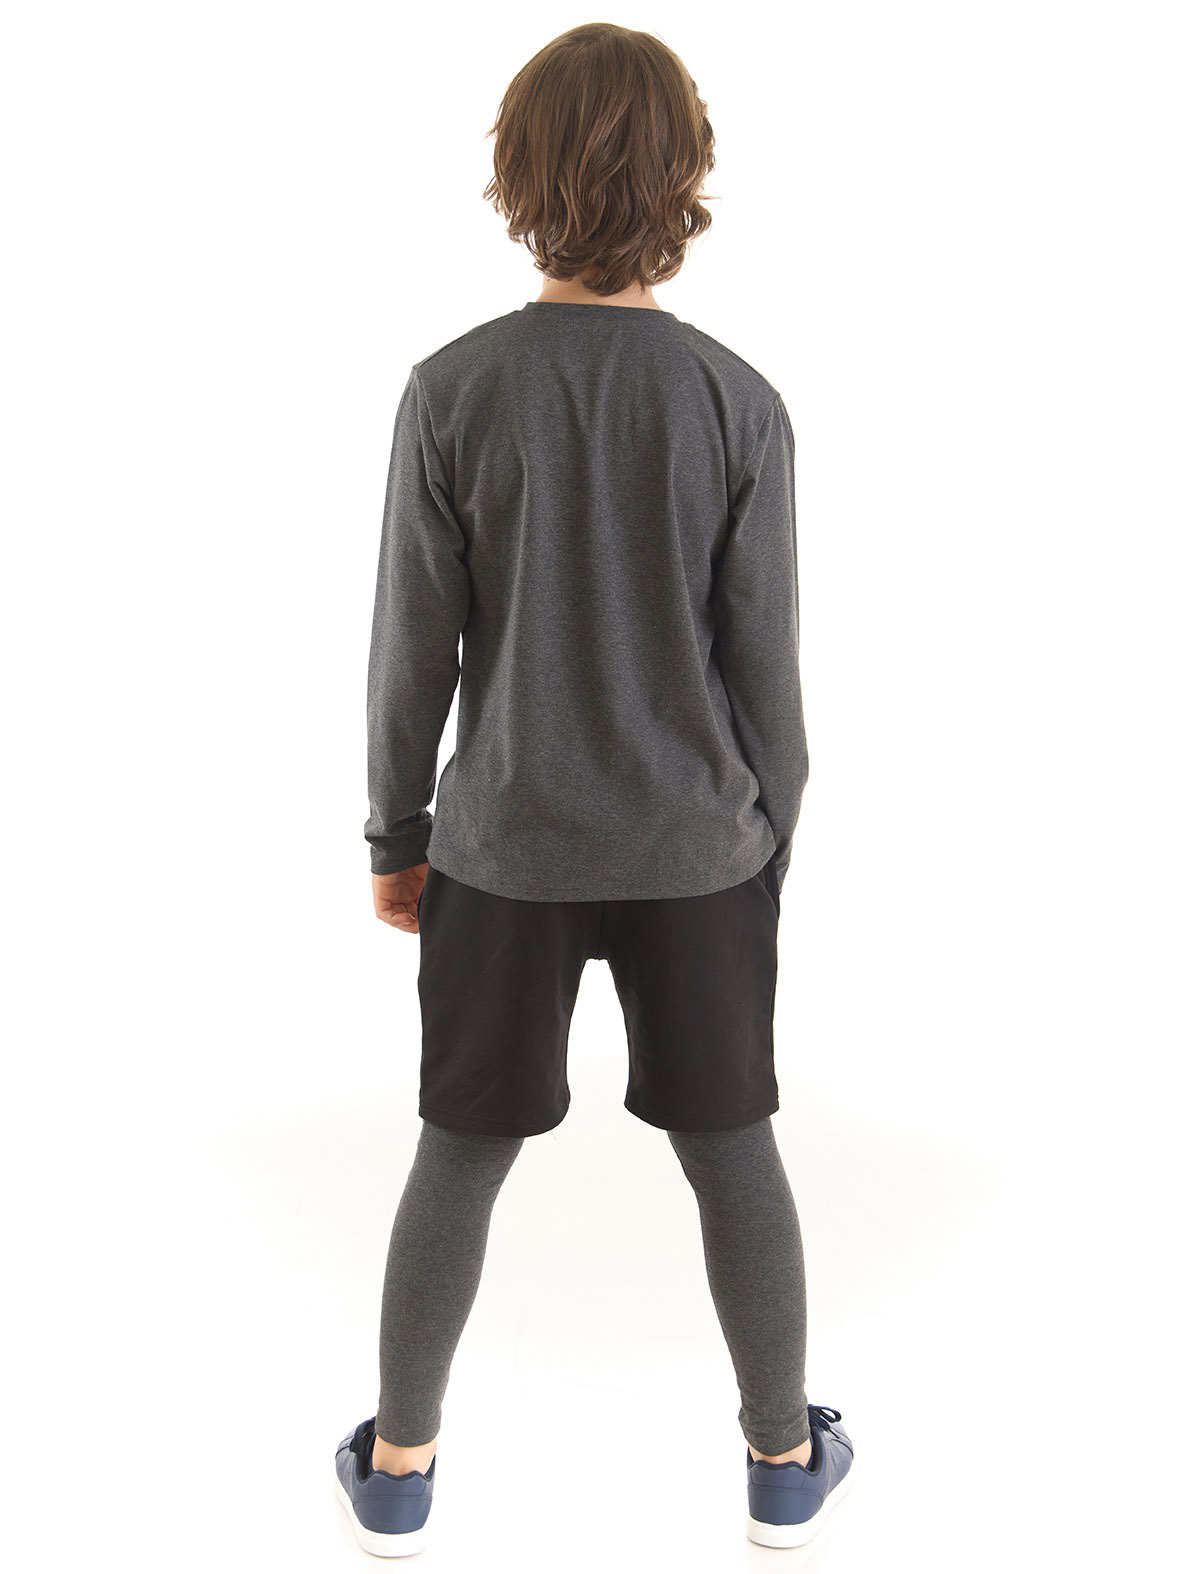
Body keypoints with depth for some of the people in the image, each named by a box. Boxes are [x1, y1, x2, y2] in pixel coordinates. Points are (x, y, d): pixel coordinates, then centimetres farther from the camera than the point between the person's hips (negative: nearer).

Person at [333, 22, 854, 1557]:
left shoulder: (452, 390, -12)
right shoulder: (739, 405, -11)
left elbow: (413, 651, -7)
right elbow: (762, 664, -6)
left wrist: (395, 836, 6)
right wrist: (769, 840, 8)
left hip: (505, 847, 0)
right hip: (695, 850, 0)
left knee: (464, 1147, 14)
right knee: (732, 1142, 15)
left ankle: (400, 1461, 28)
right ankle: (784, 1457, 30)